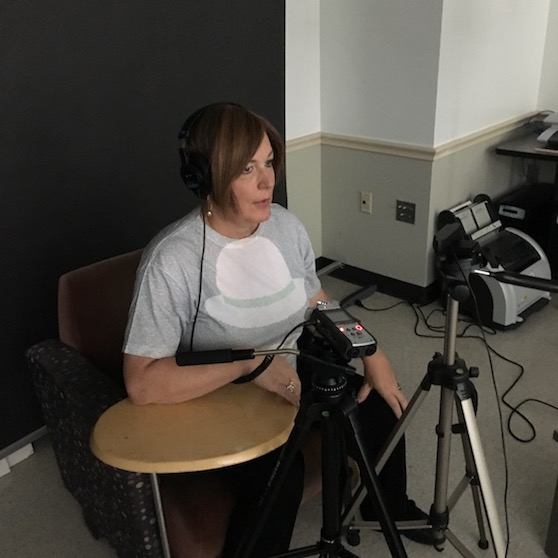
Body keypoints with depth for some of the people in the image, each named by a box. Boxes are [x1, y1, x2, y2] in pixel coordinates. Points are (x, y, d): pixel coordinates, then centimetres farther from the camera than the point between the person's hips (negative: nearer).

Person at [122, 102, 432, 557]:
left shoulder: (286, 225, -7)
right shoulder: (172, 260, -27)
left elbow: (321, 308, 8)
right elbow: (143, 383, -30)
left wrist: (372, 354, -5)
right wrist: (250, 366, -32)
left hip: (291, 377, 7)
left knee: (381, 402, 2)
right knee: (278, 472, -32)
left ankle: (390, 507, 32)